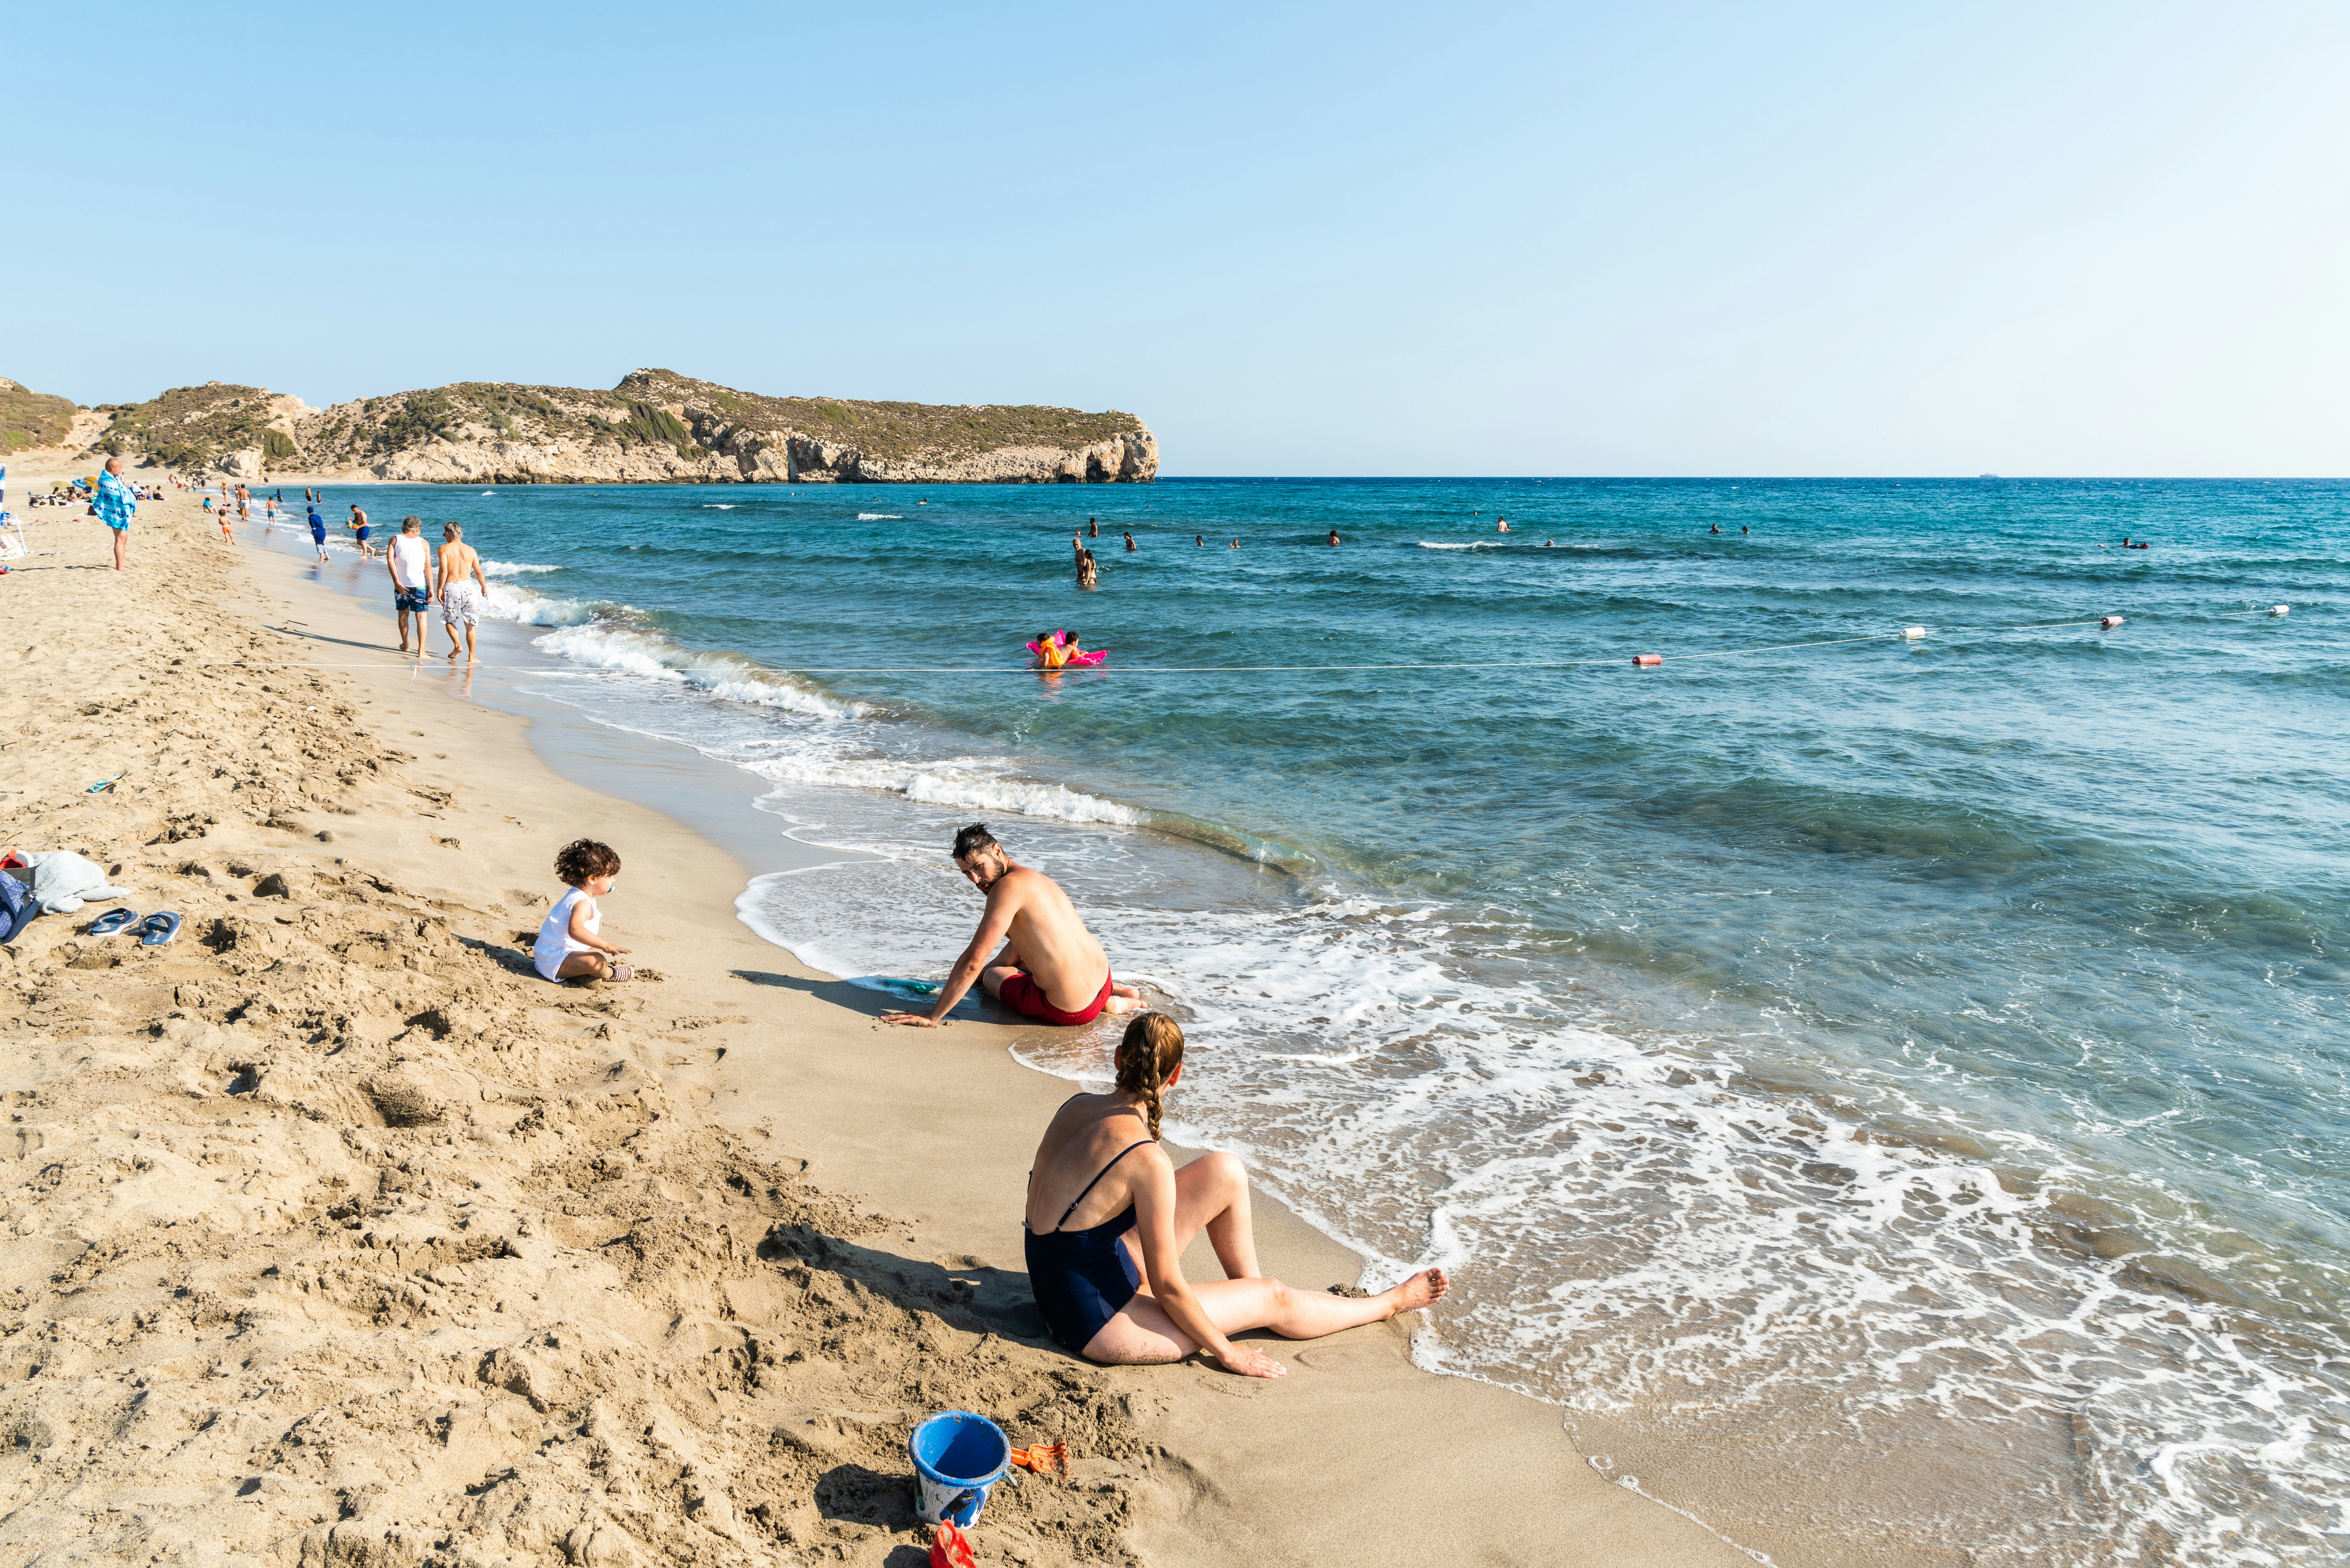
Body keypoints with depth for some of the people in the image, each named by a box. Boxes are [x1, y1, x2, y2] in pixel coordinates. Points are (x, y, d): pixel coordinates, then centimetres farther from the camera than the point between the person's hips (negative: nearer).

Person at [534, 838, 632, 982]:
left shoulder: (575, 896, 14)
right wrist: (607, 946, -43)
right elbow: (575, 930, -40)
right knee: (597, 962, -31)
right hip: (554, 961, -12)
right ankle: (611, 974, -2)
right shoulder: (582, 904, -22)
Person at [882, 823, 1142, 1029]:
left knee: (992, 974, 21)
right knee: (1018, 962, 38)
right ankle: (1114, 992, 16)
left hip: (1070, 1010, -9)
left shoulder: (1009, 886, -17)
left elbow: (973, 963, -19)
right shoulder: (1034, 878, 13)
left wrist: (932, 1018, -14)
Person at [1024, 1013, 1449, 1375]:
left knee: (1225, 1173, 5)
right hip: (1096, 1323, -7)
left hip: (1056, 1284, 7)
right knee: (1273, 1298, 11)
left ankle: (1247, 1286, 28)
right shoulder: (1148, 1160, -27)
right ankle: (1390, 1303, 35)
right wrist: (1227, 1354, -6)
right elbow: (1167, 1286, -21)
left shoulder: (1075, 1107, -4)